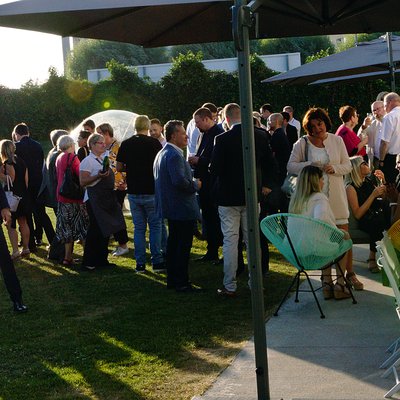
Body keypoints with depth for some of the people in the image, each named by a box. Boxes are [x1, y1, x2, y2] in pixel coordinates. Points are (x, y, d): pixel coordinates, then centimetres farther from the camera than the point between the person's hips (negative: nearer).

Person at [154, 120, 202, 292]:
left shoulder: (162, 153, 14)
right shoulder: (174, 155, -19)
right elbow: (179, 181, -28)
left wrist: (192, 183, 18)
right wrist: (195, 185, -12)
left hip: (171, 207, 11)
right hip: (183, 208, -11)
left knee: (174, 243, 17)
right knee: (183, 247, -5)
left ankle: (172, 280, 24)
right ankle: (182, 283, -1)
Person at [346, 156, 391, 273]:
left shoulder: (370, 180, 14)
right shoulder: (351, 187, -4)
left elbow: (384, 198, 27)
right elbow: (357, 214, -13)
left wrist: (382, 182, 11)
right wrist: (373, 195, -15)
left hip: (379, 216, 7)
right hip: (365, 222, -7)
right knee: (378, 221, -37)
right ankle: (372, 258, -21)